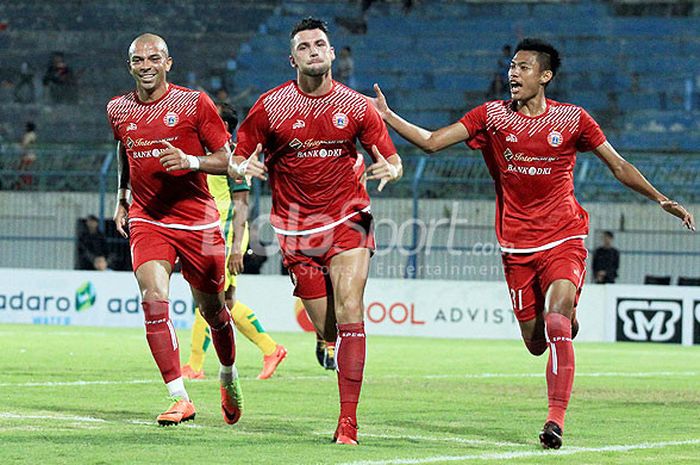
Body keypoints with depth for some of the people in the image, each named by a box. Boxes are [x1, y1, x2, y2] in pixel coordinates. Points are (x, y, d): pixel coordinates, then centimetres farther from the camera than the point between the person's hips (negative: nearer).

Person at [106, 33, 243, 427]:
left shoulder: (194, 103, -5)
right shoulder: (118, 110, 7)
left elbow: (226, 159, -4)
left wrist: (190, 161, -22)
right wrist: (122, 198, 20)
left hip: (198, 220, -2)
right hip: (147, 220, 2)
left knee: (212, 308, 9)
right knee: (154, 298, -20)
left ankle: (229, 375, 40)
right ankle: (180, 398, -19)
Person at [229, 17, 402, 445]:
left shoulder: (357, 106, 0)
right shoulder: (270, 106, -2)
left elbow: (393, 161, 6)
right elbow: (235, 160, 4)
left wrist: (389, 171, -18)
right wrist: (244, 167, -20)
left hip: (348, 220, -1)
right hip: (297, 228, 1)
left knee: (350, 312, -18)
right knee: (327, 329, -1)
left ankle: (349, 420, -17)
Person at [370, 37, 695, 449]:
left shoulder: (572, 119, -2)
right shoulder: (492, 115, 1)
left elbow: (620, 167, 7)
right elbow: (431, 142, -2)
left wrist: (662, 200, 1)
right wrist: (387, 116, -12)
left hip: (563, 240, -3)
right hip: (517, 247, 3)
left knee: (557, 324, -25)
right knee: (536, 343, 6)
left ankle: (556, 420, -23)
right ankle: (568, 319, 43)